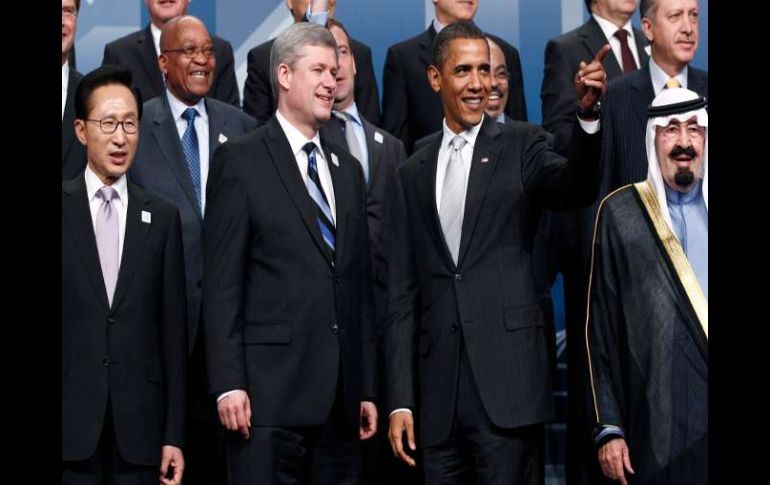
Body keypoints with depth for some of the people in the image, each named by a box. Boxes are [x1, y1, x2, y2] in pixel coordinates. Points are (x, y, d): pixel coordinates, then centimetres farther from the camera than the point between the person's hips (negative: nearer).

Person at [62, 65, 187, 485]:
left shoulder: (162, 218, 9)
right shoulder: (64, 209, 3)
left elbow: (172, 332, 7)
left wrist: (174, 435, 3)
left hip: (140, 422, 2)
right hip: (71, 419, -2)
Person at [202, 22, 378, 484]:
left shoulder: (348, 168, 19)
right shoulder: (240, 160, 1)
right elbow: (222, 281, -5)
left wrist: (367, 387, 14)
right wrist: (228, 383, -12)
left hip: (341, 393, 6)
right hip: (271, 389, -5)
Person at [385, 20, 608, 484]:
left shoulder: (521, 145, 6)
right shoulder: (415, 173, 14)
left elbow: (575, 190, -16)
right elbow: (403, 293, 13)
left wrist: (588, 115, -35)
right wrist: (400, 400, 6)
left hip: (508, 382, -3)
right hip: (438, 389, 3)